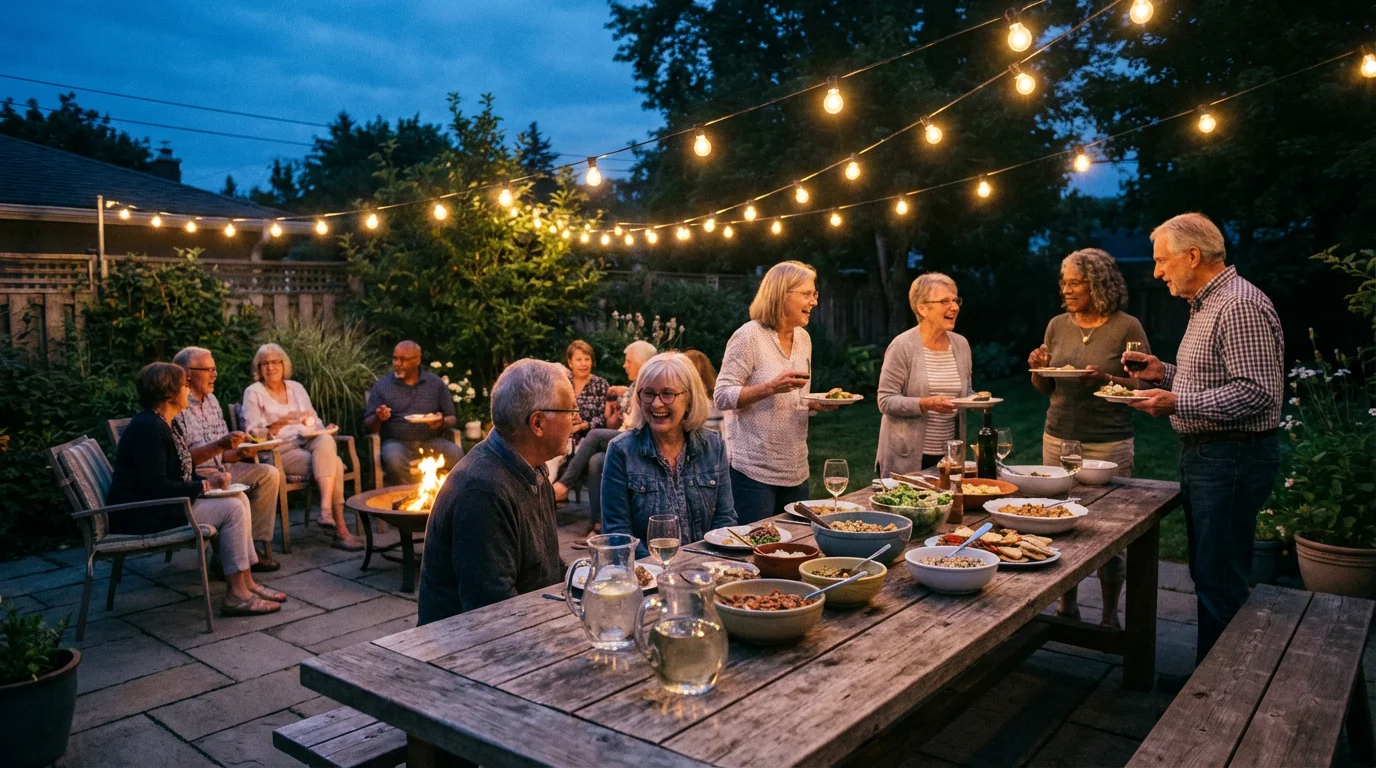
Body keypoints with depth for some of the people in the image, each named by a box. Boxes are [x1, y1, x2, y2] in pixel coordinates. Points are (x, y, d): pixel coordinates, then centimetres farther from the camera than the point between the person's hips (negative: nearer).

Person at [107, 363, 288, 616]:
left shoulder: (168, 424, 13)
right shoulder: (147, 428, -20)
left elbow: (182, 474, 17)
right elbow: (156, 487, -26)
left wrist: (209, 482, -2)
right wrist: (205, 485, -18)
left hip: (164, 505, 10)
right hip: (144, 517, -10)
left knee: (239, 498, 2)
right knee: (232, 508, -17)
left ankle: (247, 582, 0)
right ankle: (236, 595, -14)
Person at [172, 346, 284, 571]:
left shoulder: (211, 400, 14)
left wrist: (239, 453, -4)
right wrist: (219, 446, -26)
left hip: (220, 469, 9)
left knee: (270, 473, -10)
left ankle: (256, 544, -8)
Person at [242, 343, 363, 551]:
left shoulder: (296, 387, 22)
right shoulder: (253, 392, 9)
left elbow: (315, 422, 21)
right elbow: (253, 432, 2)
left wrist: (323, 430, 0)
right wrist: (273, 428, -12)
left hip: (311, 443, 4)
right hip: (281, 450, -4)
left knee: (326, 440, -35)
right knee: (333, 464, -30)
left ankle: (326, 509, -40)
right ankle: (340, 529, -32)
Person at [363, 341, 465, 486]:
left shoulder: (436, 383, 10)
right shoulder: (381, 386, 8)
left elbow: (452, 418, 11)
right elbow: (368, 425, 8)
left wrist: (442, 422, -13)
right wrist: (378, 418, -16)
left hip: (431, 441, 1)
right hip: (396, 442, -1)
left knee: (455, 453, -29)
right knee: (393, 458, -35)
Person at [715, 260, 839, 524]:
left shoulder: (803, 338, 11)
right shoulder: (749, 336, -11)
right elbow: (722, 396, -14)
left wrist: (817, 404, 0)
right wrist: (770, 387, -26)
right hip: (753, 470, -7)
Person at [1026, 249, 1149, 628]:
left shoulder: (1127, 327, -5)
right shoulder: (1058, 325, 8)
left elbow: (1143, 384, -5)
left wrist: (1107, 379, -21)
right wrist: (1038, 368, -6)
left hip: (1108, 443, -4)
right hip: (1058, 438, 4)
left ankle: (1110, 616, 18)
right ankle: (1067, 606, 24)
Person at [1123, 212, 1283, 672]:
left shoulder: (1240, 306, -17)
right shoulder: (1207, 305, 17)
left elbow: (1258, 391, -24)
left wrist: (1178, 403, -26)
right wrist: (1164, 372, 10)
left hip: (1232, 458, -11)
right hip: (1203, 454, 11)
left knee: (1221, 583, -3)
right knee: (1206, 576, 17)